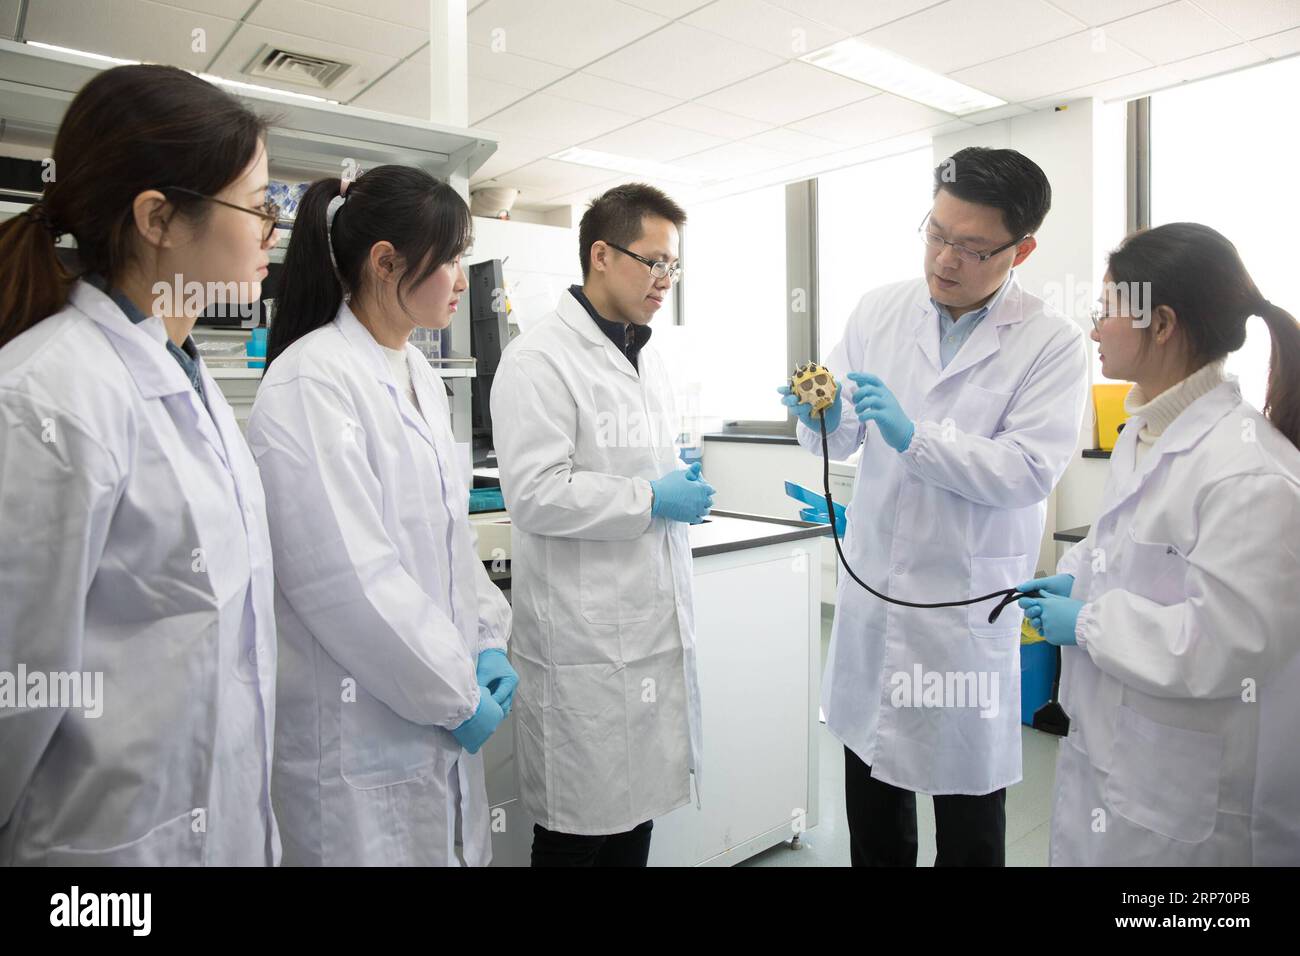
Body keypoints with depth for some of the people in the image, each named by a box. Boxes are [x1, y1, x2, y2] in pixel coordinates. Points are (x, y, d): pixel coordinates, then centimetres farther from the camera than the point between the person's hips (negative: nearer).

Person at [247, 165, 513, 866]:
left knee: (454, 850, 19)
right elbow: (347, 577, -23)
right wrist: (457, 696, -14)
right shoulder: (312, 381, -19)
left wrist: (486, 643, 3)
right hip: (358, 735, -8)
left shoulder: (420, 376, 9)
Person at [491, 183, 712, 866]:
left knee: (638, 810, 18)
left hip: (658, 626, 8)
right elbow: (535, 495, -21)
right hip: (586, 642, -8)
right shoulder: (540, 360, -13)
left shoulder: (649, 361, 16)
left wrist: (688, 493, 12)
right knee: (580, 830, 6)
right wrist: (652, 500, -16)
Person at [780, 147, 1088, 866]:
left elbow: (1029, 470, -18)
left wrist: (914, 436, -28)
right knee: (871, 793, 19)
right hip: (872, 582, 4)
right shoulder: (879, 311, 3)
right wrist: (825, 417, -18)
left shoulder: (1051, 343, -8)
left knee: (969, 809, 14)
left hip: (969, 598, -3)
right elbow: (842, 438, 4)